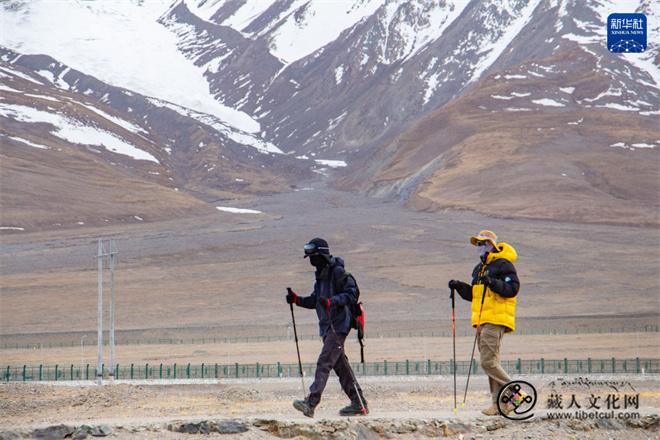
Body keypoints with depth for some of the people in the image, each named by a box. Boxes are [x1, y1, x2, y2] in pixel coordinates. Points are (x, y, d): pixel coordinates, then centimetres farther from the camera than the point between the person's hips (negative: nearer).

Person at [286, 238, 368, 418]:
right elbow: (315, 301, 23)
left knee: (324, 362, -17)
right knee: (340, 365, 11)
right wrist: (297, 299, 8)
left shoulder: (338, 272, -9)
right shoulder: (321, 275, 19)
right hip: (327, 327, 10)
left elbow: (351, 294, -15)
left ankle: (311, 403, -26)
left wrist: (332, 301, -27)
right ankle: (358, 403, 17)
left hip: (338, 325, -10)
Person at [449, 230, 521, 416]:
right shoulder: (479, 269, 22)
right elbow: (472, 295, 26)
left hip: (496, 321, -10)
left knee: (488, 362, -16)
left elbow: (512, 289, -16)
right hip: (481, 322, 10)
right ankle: (499, 404, 8)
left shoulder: (503, 265, -6)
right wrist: (459, 287, 10)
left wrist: (492, 282, -25)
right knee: (490, 363, 7)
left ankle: (515, 393, -8)